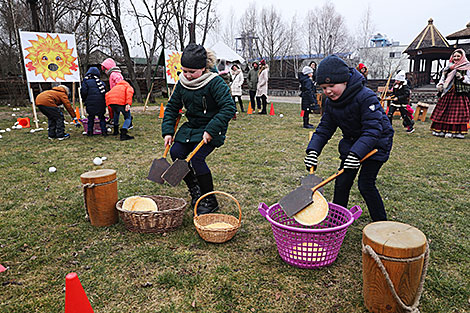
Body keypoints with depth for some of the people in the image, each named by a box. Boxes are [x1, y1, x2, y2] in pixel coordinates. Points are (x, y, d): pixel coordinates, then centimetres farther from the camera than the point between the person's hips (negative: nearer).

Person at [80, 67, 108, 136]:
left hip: (90, 103, -1)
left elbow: (84, 92, -5)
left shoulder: (86, 82, 1)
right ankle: (104, 131, 4)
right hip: (101, 102, 1)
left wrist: (85, 100, 12)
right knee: (101, 117, 10)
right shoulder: (101, 82, 10)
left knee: (91, 117, 11)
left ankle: (90, 131, 10)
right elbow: (105, 92, 10)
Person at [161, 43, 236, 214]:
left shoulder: (215, 82, -20)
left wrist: (211, 130, -30)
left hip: (212, 128, -7)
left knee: (197, 158, -22)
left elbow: (229, 107, -25)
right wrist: (168, 131, -2)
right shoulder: (182, 83, 0)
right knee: (176, 153, -7)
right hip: (191, 126, 7)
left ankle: (210, 200, -4)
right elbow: (172, 107, 8)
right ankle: (194, 188, 16)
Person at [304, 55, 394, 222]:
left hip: (376, 143, -6)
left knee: (365, 184, -10)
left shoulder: (366, 97, -28)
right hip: (351, 141, 6)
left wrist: (356, 153, -43)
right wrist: (313, 150, -19)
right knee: (341, 183, 3)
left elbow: (373, 130, -32)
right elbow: (325, 127, -3)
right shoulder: (331, 102, -6)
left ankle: (381, 223, 10)